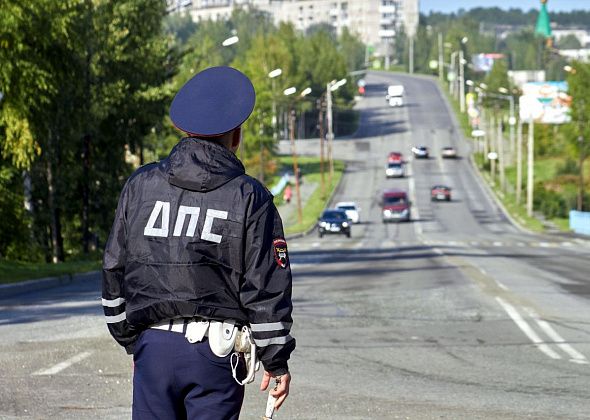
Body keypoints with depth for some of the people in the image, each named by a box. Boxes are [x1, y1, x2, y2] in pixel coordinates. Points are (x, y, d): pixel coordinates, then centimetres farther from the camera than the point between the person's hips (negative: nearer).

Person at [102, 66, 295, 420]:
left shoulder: (140, 187, 6)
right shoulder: (250, 199, -3)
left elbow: (115, 271, 10)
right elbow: (267, 287, -4)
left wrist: (131, 340, 20)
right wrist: (277, 359, 5)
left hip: (154, 346, 2)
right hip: (216, 351, -2)